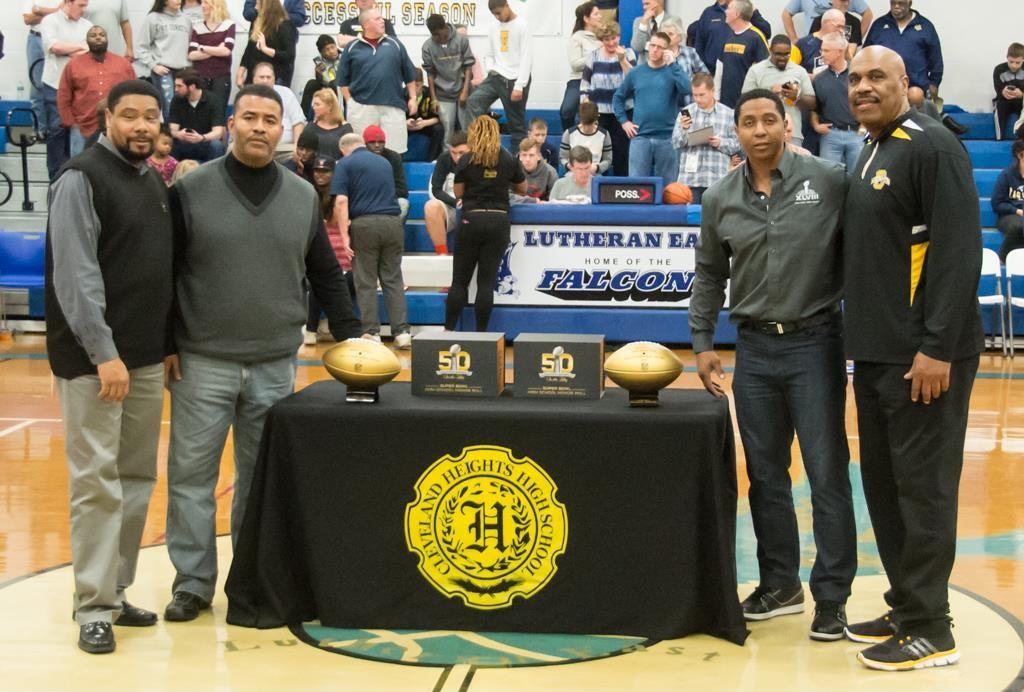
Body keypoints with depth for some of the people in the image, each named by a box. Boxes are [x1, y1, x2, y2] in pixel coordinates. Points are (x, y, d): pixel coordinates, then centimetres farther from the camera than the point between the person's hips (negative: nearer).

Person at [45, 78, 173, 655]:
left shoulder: (155, 183, 14)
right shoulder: (82, 178, -9)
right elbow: (75, 275, -17)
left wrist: (170, 342, 12)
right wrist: (104, 353, -22)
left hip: (148, 358, 7)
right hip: (93, 357, -7)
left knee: (138, 478, 10)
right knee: (98, 483, -5)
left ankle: (116, 591, 20)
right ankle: (94, 608, 2)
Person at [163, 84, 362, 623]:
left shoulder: (303, 197, 7)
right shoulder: (191, 190, -3)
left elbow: (326, 276, 13)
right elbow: (165, 273, -1)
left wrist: (350, 336, 7)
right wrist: (165, 346, -4)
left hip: (275, 366, 3)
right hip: (202, 363, -2)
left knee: (262, 479, 10)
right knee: (191, 475, 1)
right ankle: (192, 583, 11)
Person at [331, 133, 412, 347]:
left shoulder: (345, 164, 3)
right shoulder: (384, 162, 19)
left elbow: (341, 201, -9)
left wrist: (344, 236, -10)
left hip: (364, 224, -4)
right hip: (393, 222, 4)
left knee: (366, 282, 4)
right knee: (393, 280, 7)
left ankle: (371, 333, 4)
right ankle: (401, 332, 2)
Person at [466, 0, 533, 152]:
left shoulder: (522, 25, -6)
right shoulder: (493, 28, 13)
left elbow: (527, 58, -12)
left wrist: (519, 86, -17)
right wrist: (490, 69, -1)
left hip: (514, 80, -6)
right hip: (496, 77, 6)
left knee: (516, 123, -1)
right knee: (473, 101, -18)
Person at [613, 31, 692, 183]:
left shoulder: (673, 70, 3)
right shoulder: (636, 73, 8)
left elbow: (686, 89, -16)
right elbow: (618, 97, 17)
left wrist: (672, 64, -14)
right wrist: (623, 121, 6)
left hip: (667, 138, -1)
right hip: (640, 137, 1)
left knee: (667, 185, 6)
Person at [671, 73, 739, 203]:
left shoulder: (728, 114, 5)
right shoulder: (686, 112, 8)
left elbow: (737, 144, 4)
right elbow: (675, 143, 4)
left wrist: (720, 143, -13)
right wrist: (684, 130, -14)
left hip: (717, 179, -1)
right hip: (690, 178, 1)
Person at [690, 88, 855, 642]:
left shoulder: (828, 181, -6)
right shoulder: (721, 199, 5)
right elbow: (709, 275, 14)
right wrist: (702, 343, 10)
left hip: (815, 343, -4)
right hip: (754, 348, 4)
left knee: (827, 473, -2)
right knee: (766, 475, 10)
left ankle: (832, 596, 7)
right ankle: (780, 583, 23)